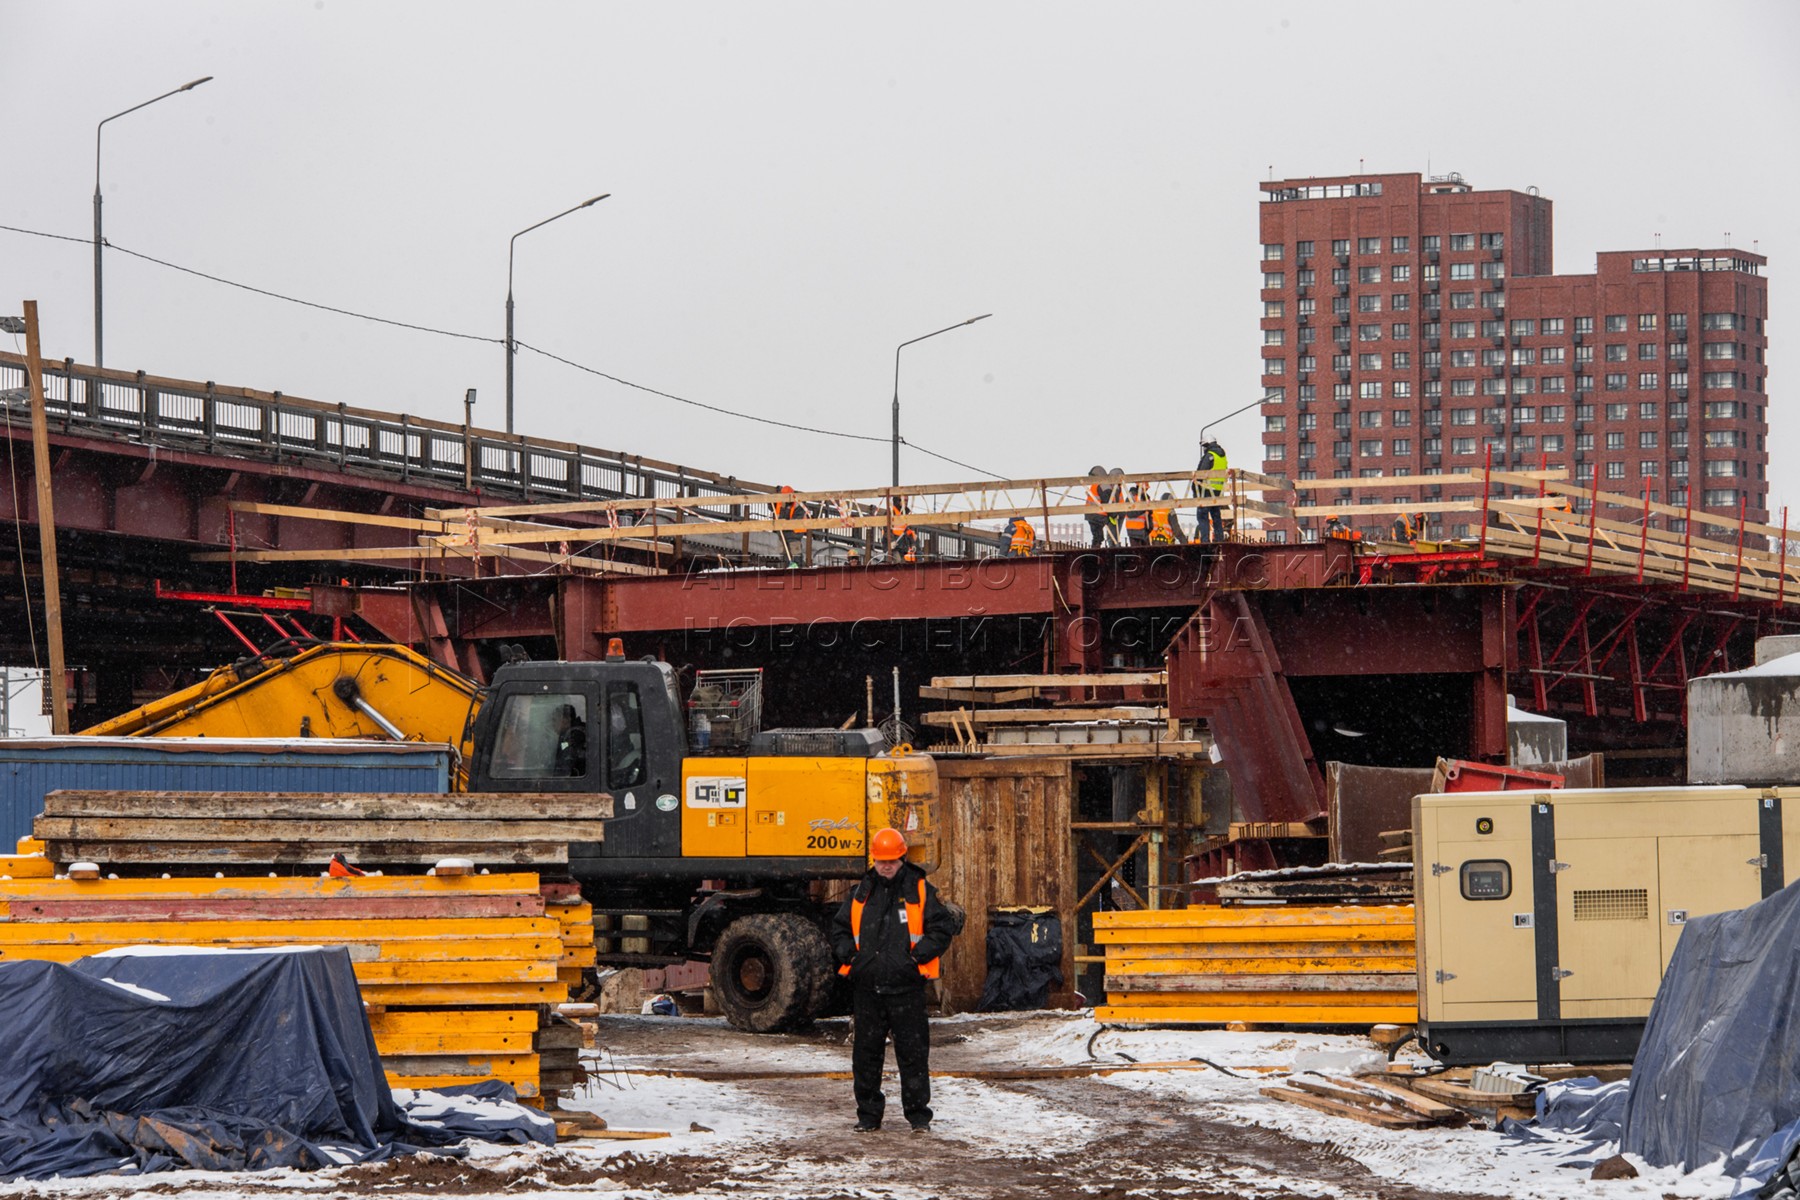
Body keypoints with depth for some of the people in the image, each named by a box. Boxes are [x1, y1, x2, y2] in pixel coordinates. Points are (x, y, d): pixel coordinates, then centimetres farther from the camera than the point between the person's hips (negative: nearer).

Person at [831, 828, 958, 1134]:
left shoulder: (920, 891, 2)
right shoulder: (862, 893, 12)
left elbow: (943, 927, 2)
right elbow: (839, 927, 21)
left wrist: (921, 952, -11)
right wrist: (847, 953, 3)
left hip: (906, 987, -3)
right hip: (867, 987, 3)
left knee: (913, 1052, -1)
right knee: (866, 1052, 7)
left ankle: (918, 1114, 7)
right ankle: (868, 1114, 16)